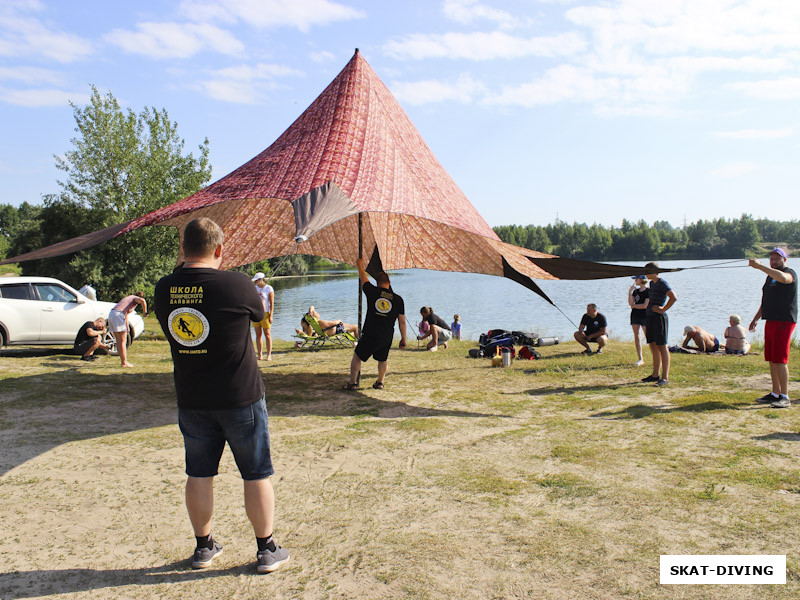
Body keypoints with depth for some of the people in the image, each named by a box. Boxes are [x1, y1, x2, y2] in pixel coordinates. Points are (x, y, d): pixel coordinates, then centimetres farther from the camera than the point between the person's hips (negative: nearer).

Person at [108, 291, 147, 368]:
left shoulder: (128, 298, 31)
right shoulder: (136, 298, 5)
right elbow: (143, 301, -21)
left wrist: (127, 328, 36)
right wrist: (144, 312, -9)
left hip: (111, 314, 9)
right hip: (118, 315, -9)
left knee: (119, 341, 12)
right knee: (123, 341, -4)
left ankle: (123, 361, 17)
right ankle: (125, 362, -2)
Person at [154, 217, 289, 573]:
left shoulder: (164, 289, -4)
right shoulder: (236, 284, -17)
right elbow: (259, 313, 2)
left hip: (191, 400, 4)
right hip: (240, 397, -4)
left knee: (199, 474, 17)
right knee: (257, 474, 10)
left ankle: (204, 547, 31)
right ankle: (267, 550, 20)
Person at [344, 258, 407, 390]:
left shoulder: (373, 292, -1)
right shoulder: (398, 299, 3)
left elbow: (363, 279, 18)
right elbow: (402, 321, 4)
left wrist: (359, 265, 35)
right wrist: (403, 339, 13)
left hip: (370, 335, -2)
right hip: (387, 337, 2)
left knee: (357, 356, 15)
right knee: (383, 359, 26)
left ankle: (352, 382, 16)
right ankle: (380, 382, 32)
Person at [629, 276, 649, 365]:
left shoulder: (648, 291, -8)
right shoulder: (636, 291, 12)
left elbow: (645, 305, -14)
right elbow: (631, 303, 2)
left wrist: (634, 306, -2)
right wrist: (630, 292, -4)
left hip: (644, 315, -7)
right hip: (635, 315, 7)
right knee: (636, 336, 4)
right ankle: (640, 359, 9)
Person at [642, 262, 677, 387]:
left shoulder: (662, 283, -12)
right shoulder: (652, 283, 15)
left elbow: (674, 297, -25)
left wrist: (663, 310, -20)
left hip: (659, 318, -9)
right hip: (650, 317, 9)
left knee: (661, 346, -8)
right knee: (653, 346, 14)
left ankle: (665, 377, -7)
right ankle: (655, 375, 23)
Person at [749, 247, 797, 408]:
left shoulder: (790, 273, -6)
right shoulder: (770, 276, 20)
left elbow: (782, 277, -34)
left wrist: (760, 266, -34)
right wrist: (756, 318, 20)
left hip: (784, 322, -9)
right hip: (770, 321, 9)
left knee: (780, 360, -11)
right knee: (771, 360, 10)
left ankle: (785, 397, -7)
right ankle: (775, 394, 18)